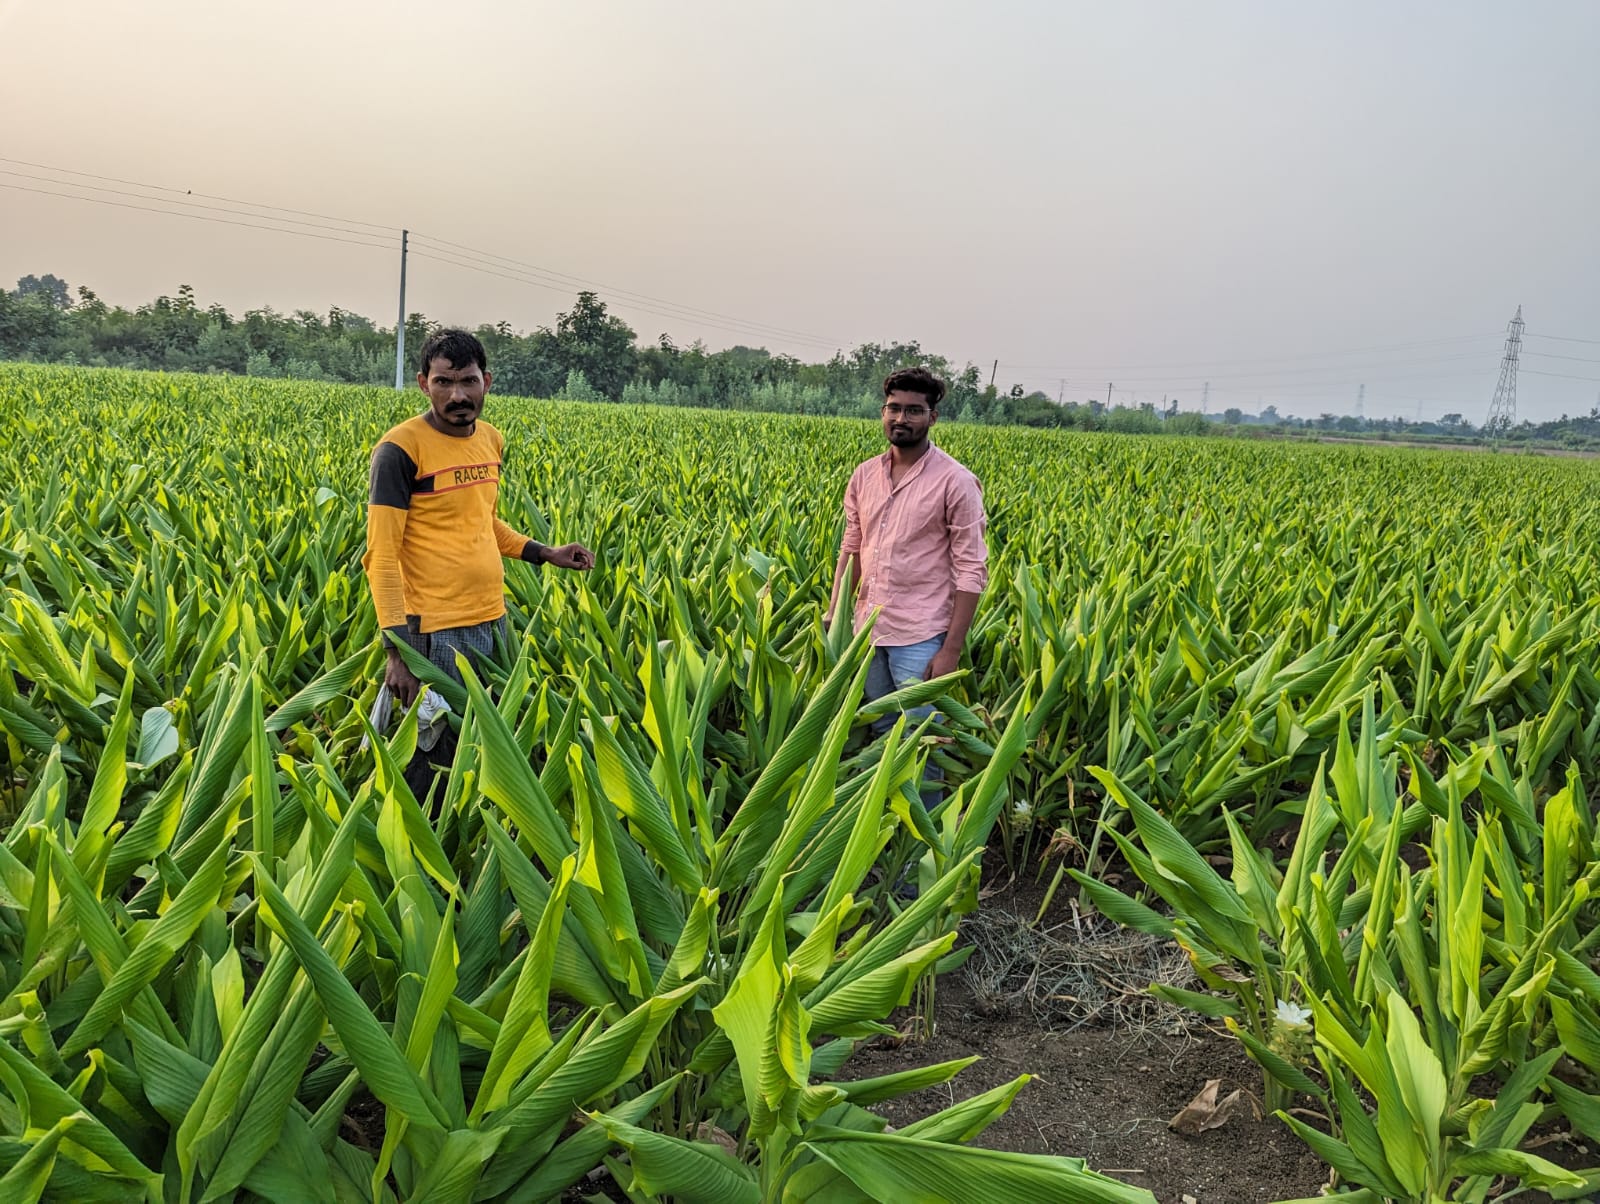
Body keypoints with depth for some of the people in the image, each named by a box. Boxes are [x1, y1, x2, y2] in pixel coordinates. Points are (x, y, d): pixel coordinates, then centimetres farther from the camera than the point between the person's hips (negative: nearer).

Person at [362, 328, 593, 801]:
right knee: (435, 753, 3)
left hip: (494, 621, 7)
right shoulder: (400, 448, -13)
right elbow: (381, 555, -15)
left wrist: (545, 554, 11)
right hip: (437, 632, -7)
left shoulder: (492, 440, 8)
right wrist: (397, 649, -21)